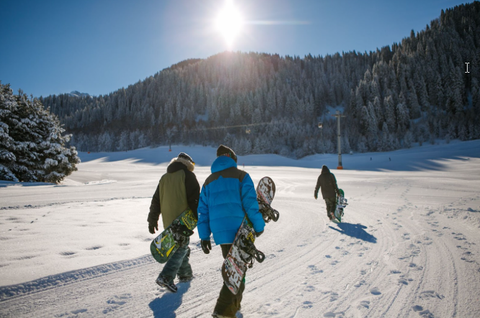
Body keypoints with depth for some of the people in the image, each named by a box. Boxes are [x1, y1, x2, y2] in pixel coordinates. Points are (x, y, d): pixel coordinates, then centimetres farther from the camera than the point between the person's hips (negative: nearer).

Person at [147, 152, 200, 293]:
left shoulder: (164, 177, 15)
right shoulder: (187, 175, -4)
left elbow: (156, 200, 17)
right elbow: (194, 198, -12)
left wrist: (152, 220, 21)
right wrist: (199, 217, -8)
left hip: (168, 222, 7)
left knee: (178, 246, 19)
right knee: (181, 247, -3)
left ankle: (185, 274, 27)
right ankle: (166, 277, -14)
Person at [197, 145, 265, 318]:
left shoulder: (209, 181, 14)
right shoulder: (241, 175, -1)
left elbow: (203, 210, 10)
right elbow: (250, 203, -10)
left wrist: (204, 236, 11)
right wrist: (259, 226, -1)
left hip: (219, 232, 6)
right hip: (239, 230, -5)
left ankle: (233, 303, 31)